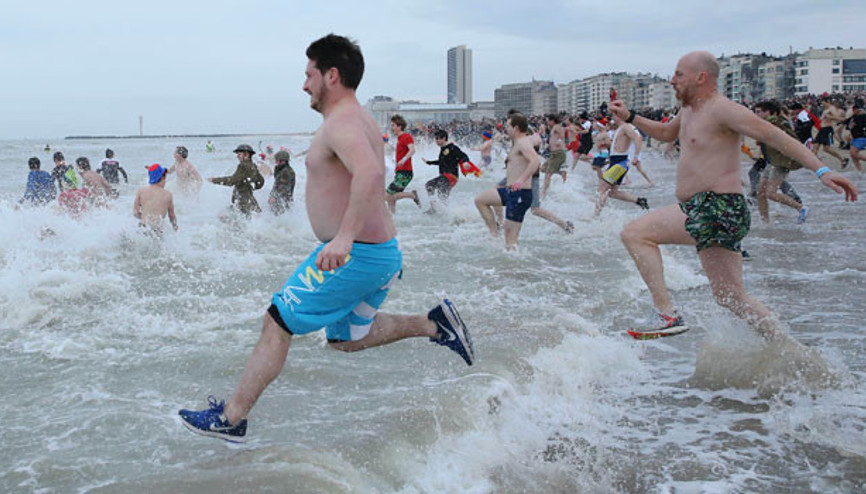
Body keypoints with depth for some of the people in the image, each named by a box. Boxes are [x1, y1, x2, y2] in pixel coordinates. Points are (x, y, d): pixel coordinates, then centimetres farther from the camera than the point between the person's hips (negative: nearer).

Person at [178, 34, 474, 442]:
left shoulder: (341, 124, -18)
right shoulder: (362, 120, 16)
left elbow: (369, 174, -37)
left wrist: (345, 237, -42)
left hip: (354, 255, -10)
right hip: (383, 252, 10)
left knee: (277, 325, -2)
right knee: (346, 338, 24)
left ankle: (231, 419, 5)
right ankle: (433, 323, 15)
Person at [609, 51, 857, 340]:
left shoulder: (721, 110, -11)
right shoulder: (690, 111, 18)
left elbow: (774, 136, -17)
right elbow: (666, 133, 39)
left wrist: (821, 171, -25)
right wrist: (629, 118, 28)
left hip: (718, 209, -10)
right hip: (704, 212, 10)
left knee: (634, 234, -14)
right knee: (732, 298, 13)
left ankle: (667, 315, -16)